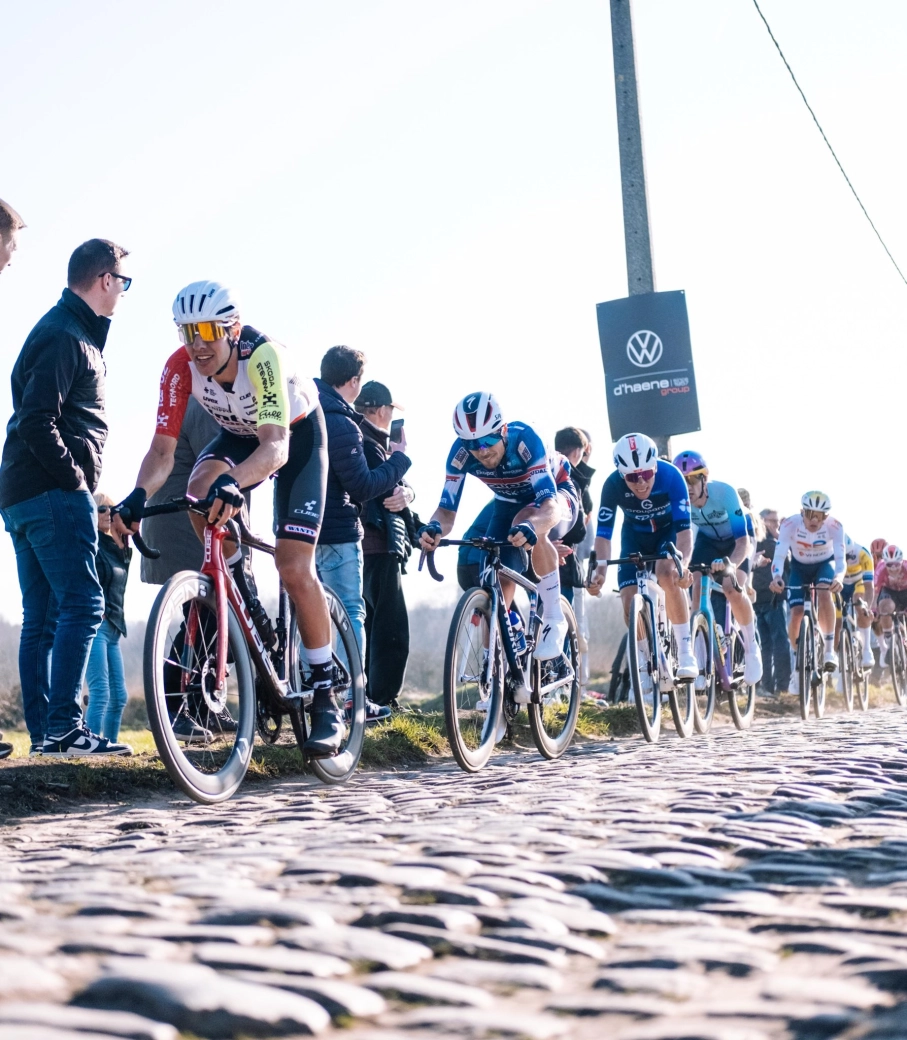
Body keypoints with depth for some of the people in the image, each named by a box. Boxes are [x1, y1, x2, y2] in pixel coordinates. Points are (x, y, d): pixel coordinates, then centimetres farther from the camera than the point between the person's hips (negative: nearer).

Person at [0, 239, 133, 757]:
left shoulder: (71, 332, 21)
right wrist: (75, 479, -15)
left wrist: (79, 483, 15)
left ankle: (44, 731, 11)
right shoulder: (66, 337, -11)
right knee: (82, 603, -13)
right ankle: (64, 727, -16)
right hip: (53, 494, -10)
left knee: (43, 616, 9)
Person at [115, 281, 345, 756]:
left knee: (294, 569, -15)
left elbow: (276, 446, -48)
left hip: (298, 436, -4)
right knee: (200, 490, -31)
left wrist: (234, 482, -68)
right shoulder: (179, 368, -25)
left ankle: (327, 703, -4)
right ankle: (245, 604, -7)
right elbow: (162, 449, -26)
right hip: (240, 434, 4)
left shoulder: (263, 355, -38)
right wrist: (138, 496, -47)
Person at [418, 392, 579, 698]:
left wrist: (529, 526, -67)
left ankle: (554, 618, -26)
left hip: (556, 495, -5)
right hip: (508, 505, 5)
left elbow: (549, 504, -45)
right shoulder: (461, 453, -25)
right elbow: (448, 509, -24)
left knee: (529, 525, -40)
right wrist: (434, 528, -48)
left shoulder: (524, 439, -37)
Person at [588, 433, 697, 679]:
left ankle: (685, 652, -22)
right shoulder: (612, 485, -29)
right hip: (635, 536, 2)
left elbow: (683, 527, -36)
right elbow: (604, 531, -28)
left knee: (668, 575, -32)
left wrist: (683, 565, -53)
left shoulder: (671, 476, -33)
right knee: (630, 603, -12)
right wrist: (600, 570, -46)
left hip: (668, 532, -2)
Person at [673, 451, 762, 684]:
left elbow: (743, 541, -41)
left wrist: (730, 565, -60)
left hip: (734, 540, -3)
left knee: (732, 589, -25)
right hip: (707, 539, 3)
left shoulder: (724, 493, -37)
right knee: (697, 587, -20)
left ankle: (752, 649, -5)